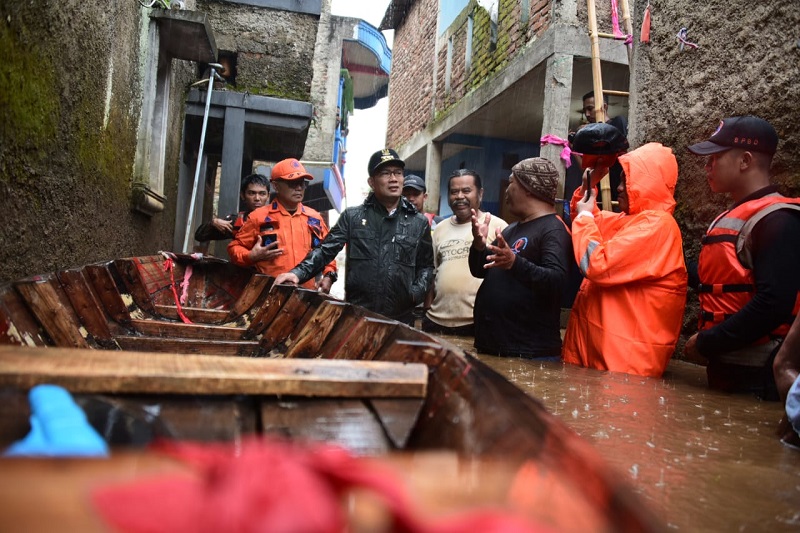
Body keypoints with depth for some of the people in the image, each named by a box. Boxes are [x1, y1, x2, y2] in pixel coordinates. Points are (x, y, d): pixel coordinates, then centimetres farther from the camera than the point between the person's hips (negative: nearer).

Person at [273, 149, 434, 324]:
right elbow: (325, 250, 1)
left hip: (400, 320, 1)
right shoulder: (352, 217, 6)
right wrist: (298, 273, -14)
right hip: (356, 316, -1)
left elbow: (426, 265, 14)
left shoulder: (419, 223, 8)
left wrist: (416, 293, -2)